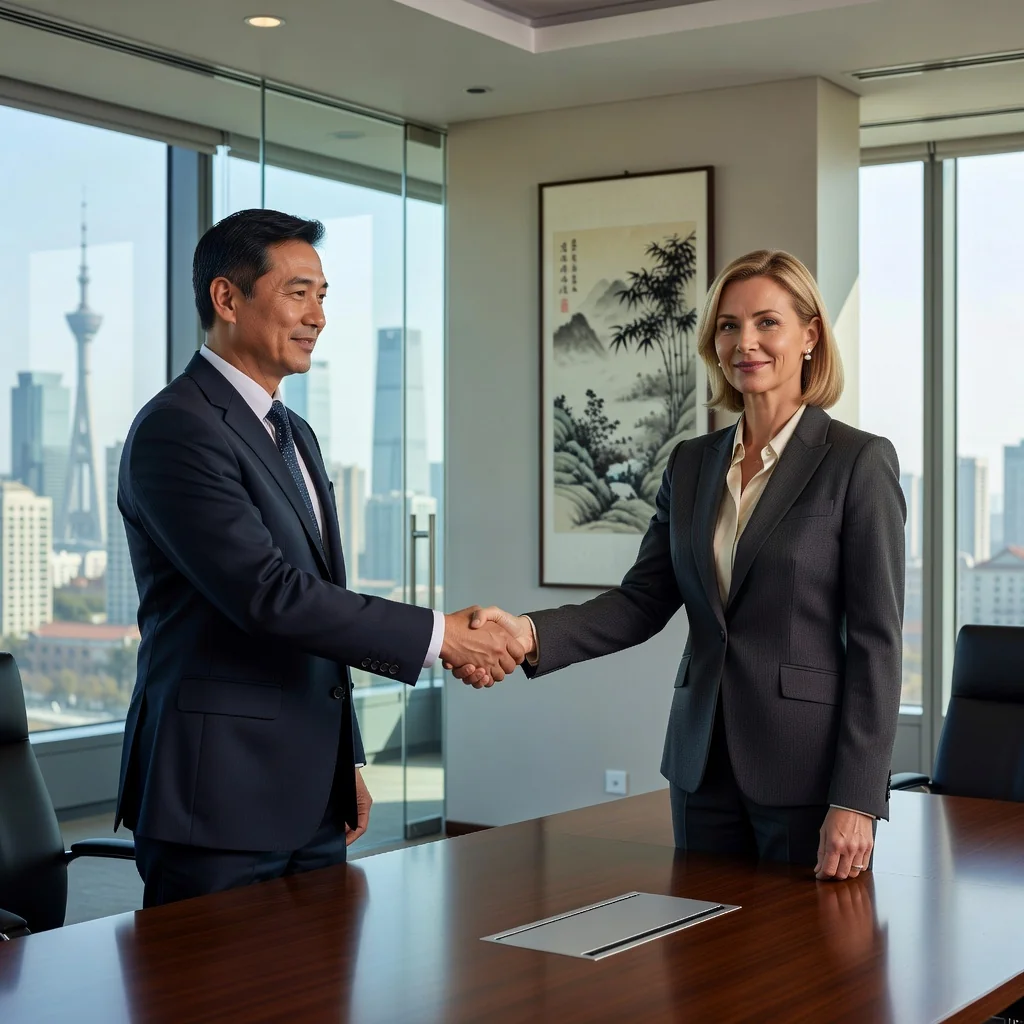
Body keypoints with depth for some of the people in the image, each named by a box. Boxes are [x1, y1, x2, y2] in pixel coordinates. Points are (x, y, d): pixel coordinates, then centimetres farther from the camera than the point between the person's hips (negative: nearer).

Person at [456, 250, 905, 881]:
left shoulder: (859, 462, -7)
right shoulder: (692, 463, 10)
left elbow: (876, 640, -10)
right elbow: (642, 602, 4)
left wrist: (856, 801, -15)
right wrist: (530, 633, -15)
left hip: (808, 770, -5)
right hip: (703, 767, 6)